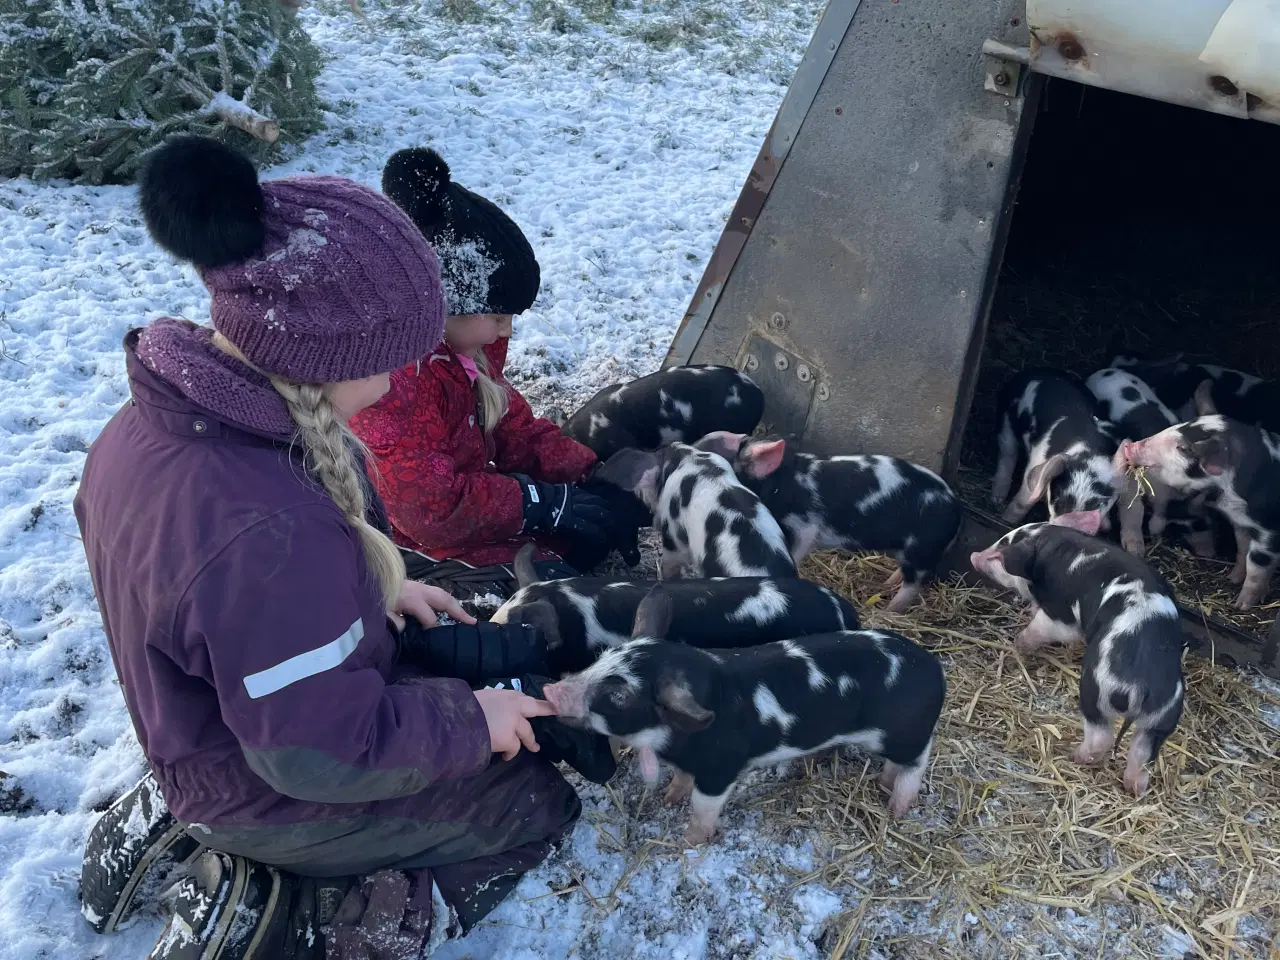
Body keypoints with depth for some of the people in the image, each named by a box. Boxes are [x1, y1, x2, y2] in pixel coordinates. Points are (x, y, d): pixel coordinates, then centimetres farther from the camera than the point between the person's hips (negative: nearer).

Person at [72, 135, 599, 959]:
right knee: (538, 804, 10)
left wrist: (377, 589, 4)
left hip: (214, 735, 8)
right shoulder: (267, 534, -42)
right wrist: (472, 723, -15)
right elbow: (326, 757, -30)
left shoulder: (155, 419, -13)